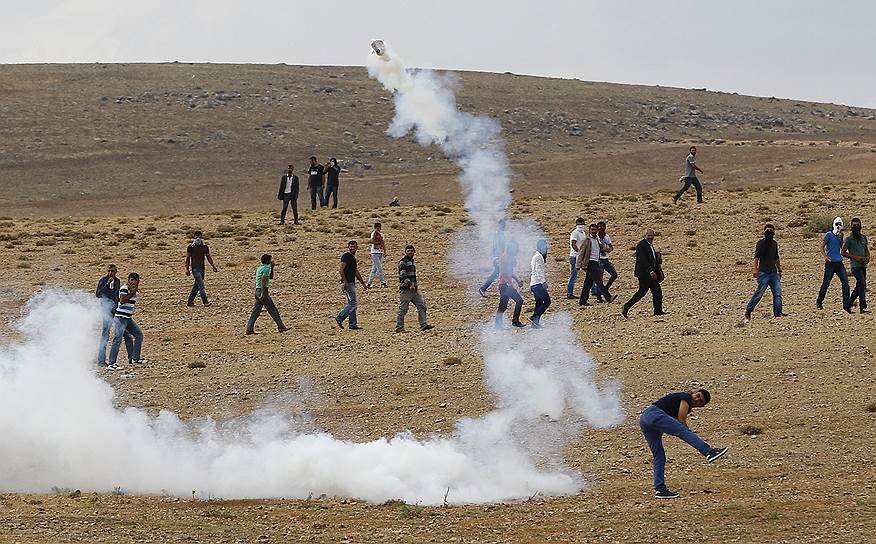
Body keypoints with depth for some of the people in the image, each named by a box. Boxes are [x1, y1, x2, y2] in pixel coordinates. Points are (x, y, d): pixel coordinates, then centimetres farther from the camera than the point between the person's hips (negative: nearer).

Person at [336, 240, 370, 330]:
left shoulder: (353, 257, 20)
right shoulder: (346, 256, -9)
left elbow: (356, 272, 27)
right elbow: (341, 269, -18)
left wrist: (363, 284, 29)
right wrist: (345, 282, -25)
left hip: (351, 284, 10)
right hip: (347, 284, -10)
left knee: (352, 304, 9)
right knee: (354, 303, -13)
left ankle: (353, 324, 10)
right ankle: (340, 318, -12)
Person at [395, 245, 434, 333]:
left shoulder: (411, 261, 20)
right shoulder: (403, 262, -9)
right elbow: (403, 275, -18)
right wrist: (410, 284, -25)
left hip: (414, 289, 9)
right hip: (405, 289, -9)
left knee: (421, 305, 2)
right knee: (403, 309, -4)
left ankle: (424, 325, 1)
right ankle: (399, 327, 2)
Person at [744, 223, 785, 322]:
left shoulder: (774, 243, 16)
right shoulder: (761, 243, -4)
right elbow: (756, 257, -11)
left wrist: (779, 270, 26)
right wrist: (756, 270, -20)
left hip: (773, 272, 6)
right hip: (763, 272, -6)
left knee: (778, 293, -3)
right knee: (759, 292, -9)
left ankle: (778, 313, 0)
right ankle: (748, 312, -1)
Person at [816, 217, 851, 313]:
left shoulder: (840, 236, 14)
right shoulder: (829, 235, -3)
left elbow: (842, 248, 8)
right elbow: (822, 247, -6)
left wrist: (841, 238, -1)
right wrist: (825, 257, -20)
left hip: (839, 262, 5)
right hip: (830, 263, -5)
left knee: (845, 282, -3)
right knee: (826, 283, 1)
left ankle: (846, 304, -2)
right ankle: (819, 302, 16)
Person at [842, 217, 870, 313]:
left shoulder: (863, 238, 15)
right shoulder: (849, 239, -3)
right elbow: (843, 252, -4)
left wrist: (867, 257, 3)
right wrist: (855, 257, -13)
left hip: (863, 265, 7)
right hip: (855, 266, -7)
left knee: (859, 286, 9)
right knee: (862, 284, -19)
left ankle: (848, 305, 22)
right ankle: (863, 307, -22)